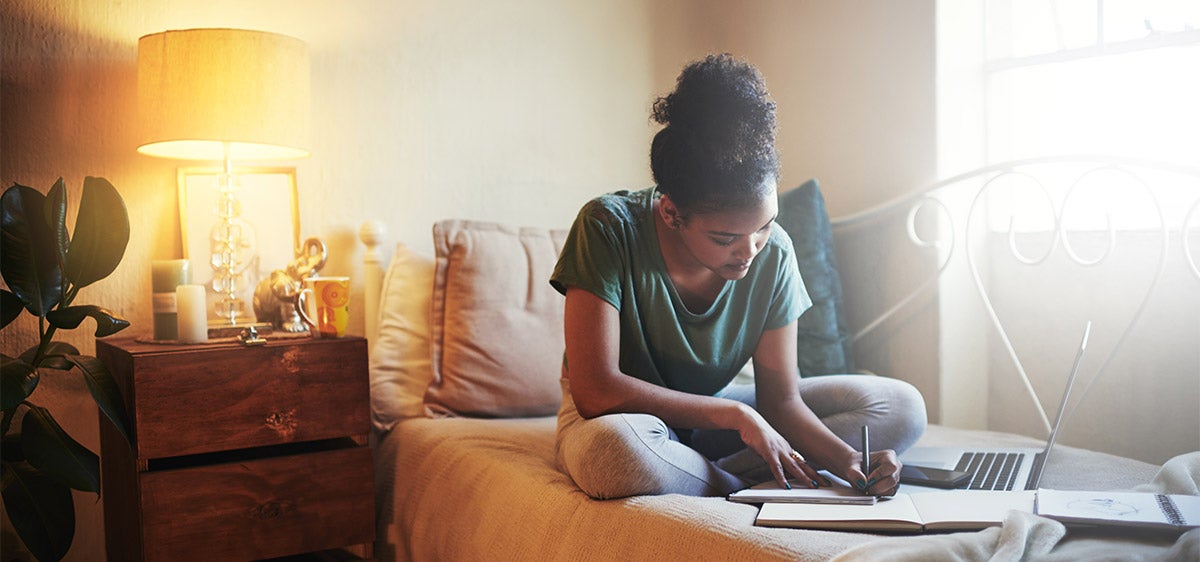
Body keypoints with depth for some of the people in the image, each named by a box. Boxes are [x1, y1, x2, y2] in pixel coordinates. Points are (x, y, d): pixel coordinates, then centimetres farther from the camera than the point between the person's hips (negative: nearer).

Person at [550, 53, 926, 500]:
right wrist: (736, 414, -27)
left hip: (711, 412, 5)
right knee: (615, 449, -43)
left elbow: (781, 400, -9)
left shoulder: (773, 253, -13)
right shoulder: (609, 228, -25)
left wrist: (848, 460, -29)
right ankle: (744, 486, -13)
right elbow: (594, 390, -29)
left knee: (900, 407, -8)